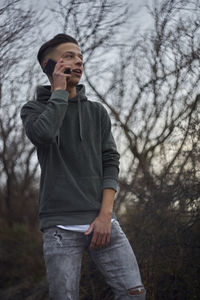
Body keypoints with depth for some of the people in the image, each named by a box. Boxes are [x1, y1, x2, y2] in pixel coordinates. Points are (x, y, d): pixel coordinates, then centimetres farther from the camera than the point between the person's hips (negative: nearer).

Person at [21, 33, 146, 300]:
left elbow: (110, 162, 7)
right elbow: (42, 134, -18)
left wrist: (105, 214, -7)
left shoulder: (97, 111, 15)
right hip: (60, 225, -3)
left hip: (101, 221, 3)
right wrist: (59, 90, -5)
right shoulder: (33, 109, 7)